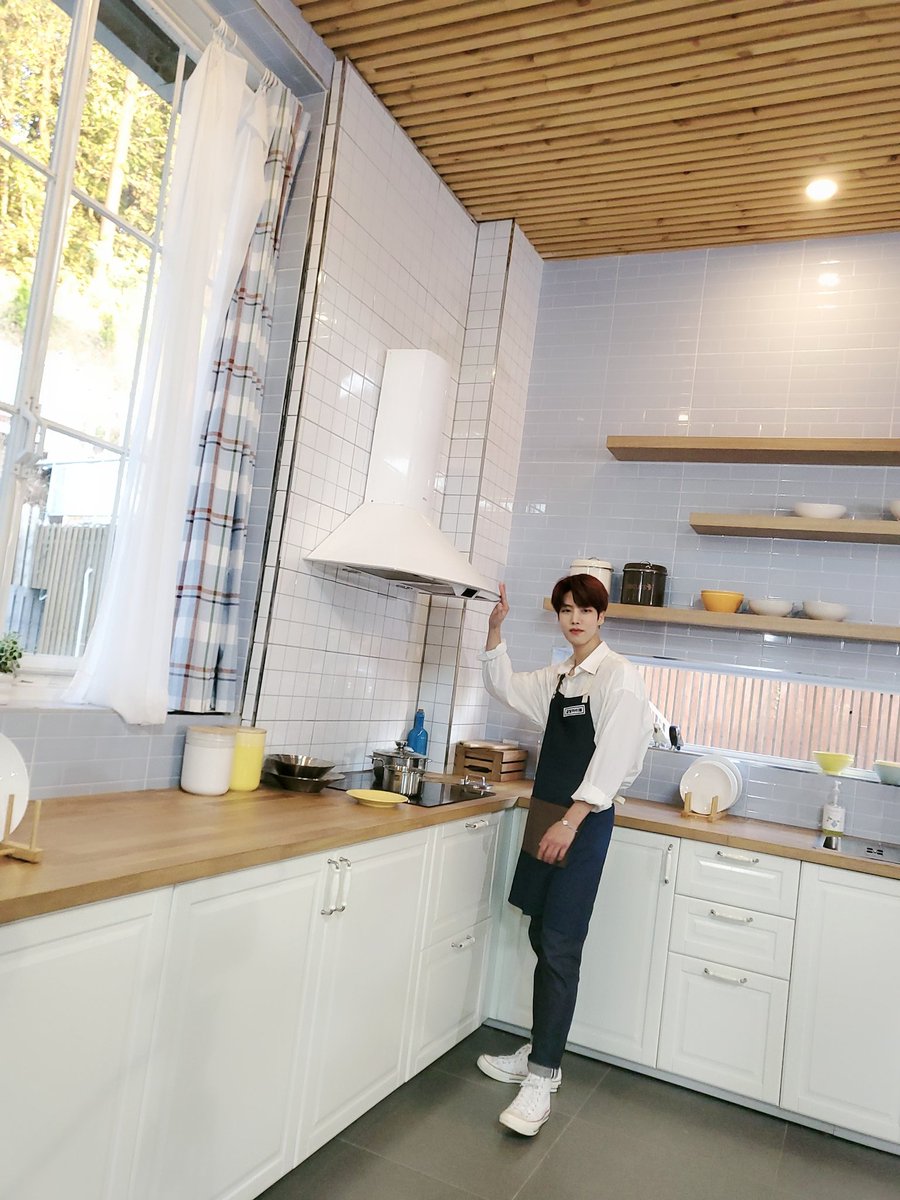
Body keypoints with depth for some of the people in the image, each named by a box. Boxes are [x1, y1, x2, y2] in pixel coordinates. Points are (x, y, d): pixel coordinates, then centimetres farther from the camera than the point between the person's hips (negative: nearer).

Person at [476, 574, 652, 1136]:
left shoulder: (620, 675, -10)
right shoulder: (557, 677, 13)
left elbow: (613, 754, -18)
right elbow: (504, 686, 23)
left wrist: (571, 821, -24)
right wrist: (496, 630, 8)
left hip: (584, 821, -7)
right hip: (546, 814, 8)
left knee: (559, 948, -6)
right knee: (542, 936, 14)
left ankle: (542, 1081, 2)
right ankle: (540, 1052, 29)